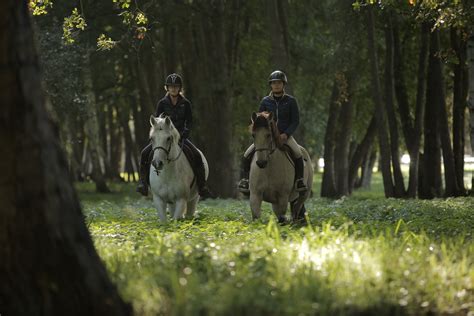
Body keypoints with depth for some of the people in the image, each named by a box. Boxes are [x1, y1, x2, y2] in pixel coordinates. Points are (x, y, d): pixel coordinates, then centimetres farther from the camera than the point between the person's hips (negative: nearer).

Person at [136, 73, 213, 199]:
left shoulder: (185, 103, 1)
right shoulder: (162, 103, 2)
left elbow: (189, 122, -1)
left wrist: (183, 135, -17)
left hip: (180, 136, -1)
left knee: (197, 156, -23)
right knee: (145, 153, -21)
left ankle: (202, 188, -16)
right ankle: (143, 182, -11)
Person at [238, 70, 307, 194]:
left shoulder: (290, 101, 1)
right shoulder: (265, 101, 5)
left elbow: (295, 121, 0)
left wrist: (286, 134, -15)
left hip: (285, 135, -2)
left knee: (298, 153, -29)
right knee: (248, 154, -17)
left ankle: (299, 180, -17)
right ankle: (244, 179, -5)